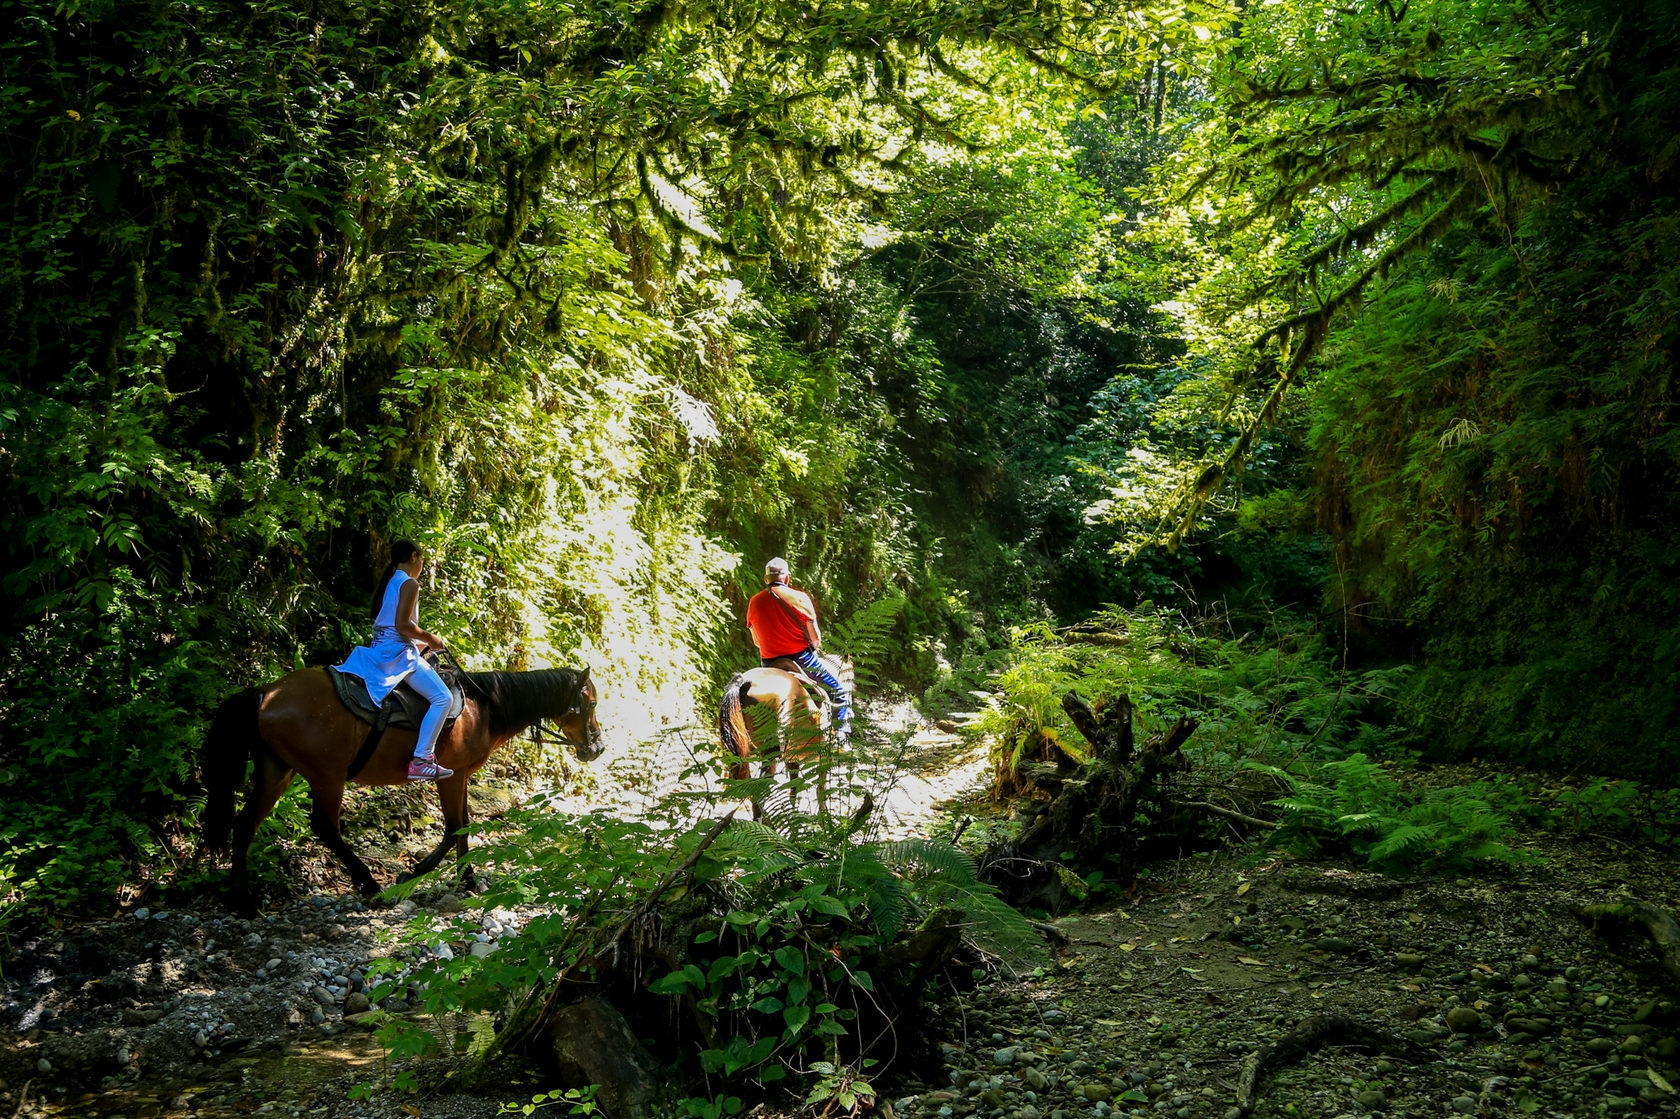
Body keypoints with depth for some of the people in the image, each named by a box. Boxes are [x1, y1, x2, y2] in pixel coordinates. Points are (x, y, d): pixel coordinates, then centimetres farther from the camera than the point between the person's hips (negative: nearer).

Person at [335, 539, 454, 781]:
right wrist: (430, 639, -8)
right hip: (398, 653, -10)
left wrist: (420, 645, 20)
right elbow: (402, 624, -21)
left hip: (379, 650, 10)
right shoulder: (409, 583, -10)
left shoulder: (387, 582, 17)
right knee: (442, 698, -16)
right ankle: (420, 761, -25)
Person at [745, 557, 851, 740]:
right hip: (801, 658, -4)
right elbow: (815, 636, -6)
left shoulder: (754, 602, 2)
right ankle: (841, 734, 3)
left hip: (769, 663, 4)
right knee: (840, 691, 11)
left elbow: (757, 640, 11)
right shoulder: (799, 597, -8)